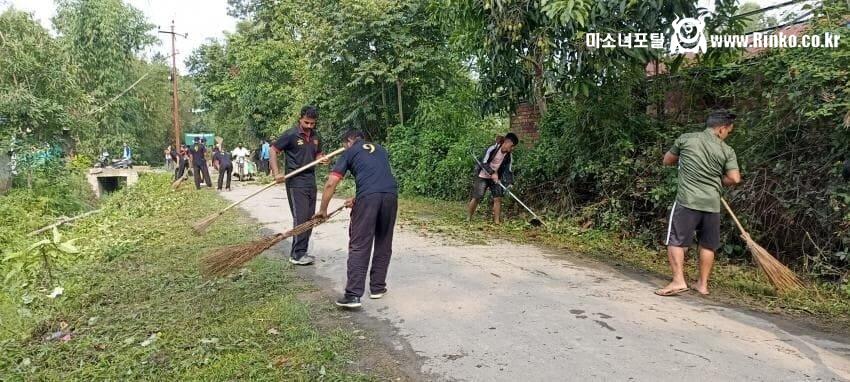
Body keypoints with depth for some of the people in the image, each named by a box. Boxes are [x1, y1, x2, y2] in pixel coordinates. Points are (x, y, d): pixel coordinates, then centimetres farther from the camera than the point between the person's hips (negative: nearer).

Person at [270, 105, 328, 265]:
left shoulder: (316, 137, 9)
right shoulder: (290, 135, -9)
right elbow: (273, 151, -6)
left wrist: (322, 159, -3)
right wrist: (276, 173, -15)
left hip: (311, 180, 7)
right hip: (295, 181, -7)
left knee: (309, 218, 9)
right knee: (300, 218, -10)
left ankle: (301, 252, 20)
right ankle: (296, 255, -1)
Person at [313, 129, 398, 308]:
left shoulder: (349, 152, 19)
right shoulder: (381, 149, 31)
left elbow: (331, 183, 12)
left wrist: (323, 209, 22)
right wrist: (356, 199, 42)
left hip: (367, 197, -4)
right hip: (391, 193, 4)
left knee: (359, 246, -2)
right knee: (383, 244, 17)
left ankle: (353, 295, -7)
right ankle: (377, 287, 24)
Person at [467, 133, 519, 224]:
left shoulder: (509, 156, -5)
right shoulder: (492, 149, -21)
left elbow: (509, 170, -4)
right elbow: (483, 163, -22)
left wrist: (509, 183, -18)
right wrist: (492, 173, -32)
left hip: (496, 178, 5)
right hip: (483, 176, -5)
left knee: (498, 198, -5)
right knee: (476, 198, -7)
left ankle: (497, 220, 0)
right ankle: (468, 218, 9)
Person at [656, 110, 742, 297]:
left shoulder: (686, 139, 3)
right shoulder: (727, 151, 3)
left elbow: (667, 160, 14)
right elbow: (734, 178, -4)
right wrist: (718, 181, 15)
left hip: (687, 201, -2)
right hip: (712, 204, 2)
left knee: (675, 241, 1)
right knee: (707, 244, 14)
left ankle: (678, 281, -10)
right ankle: (703, 284, 21)